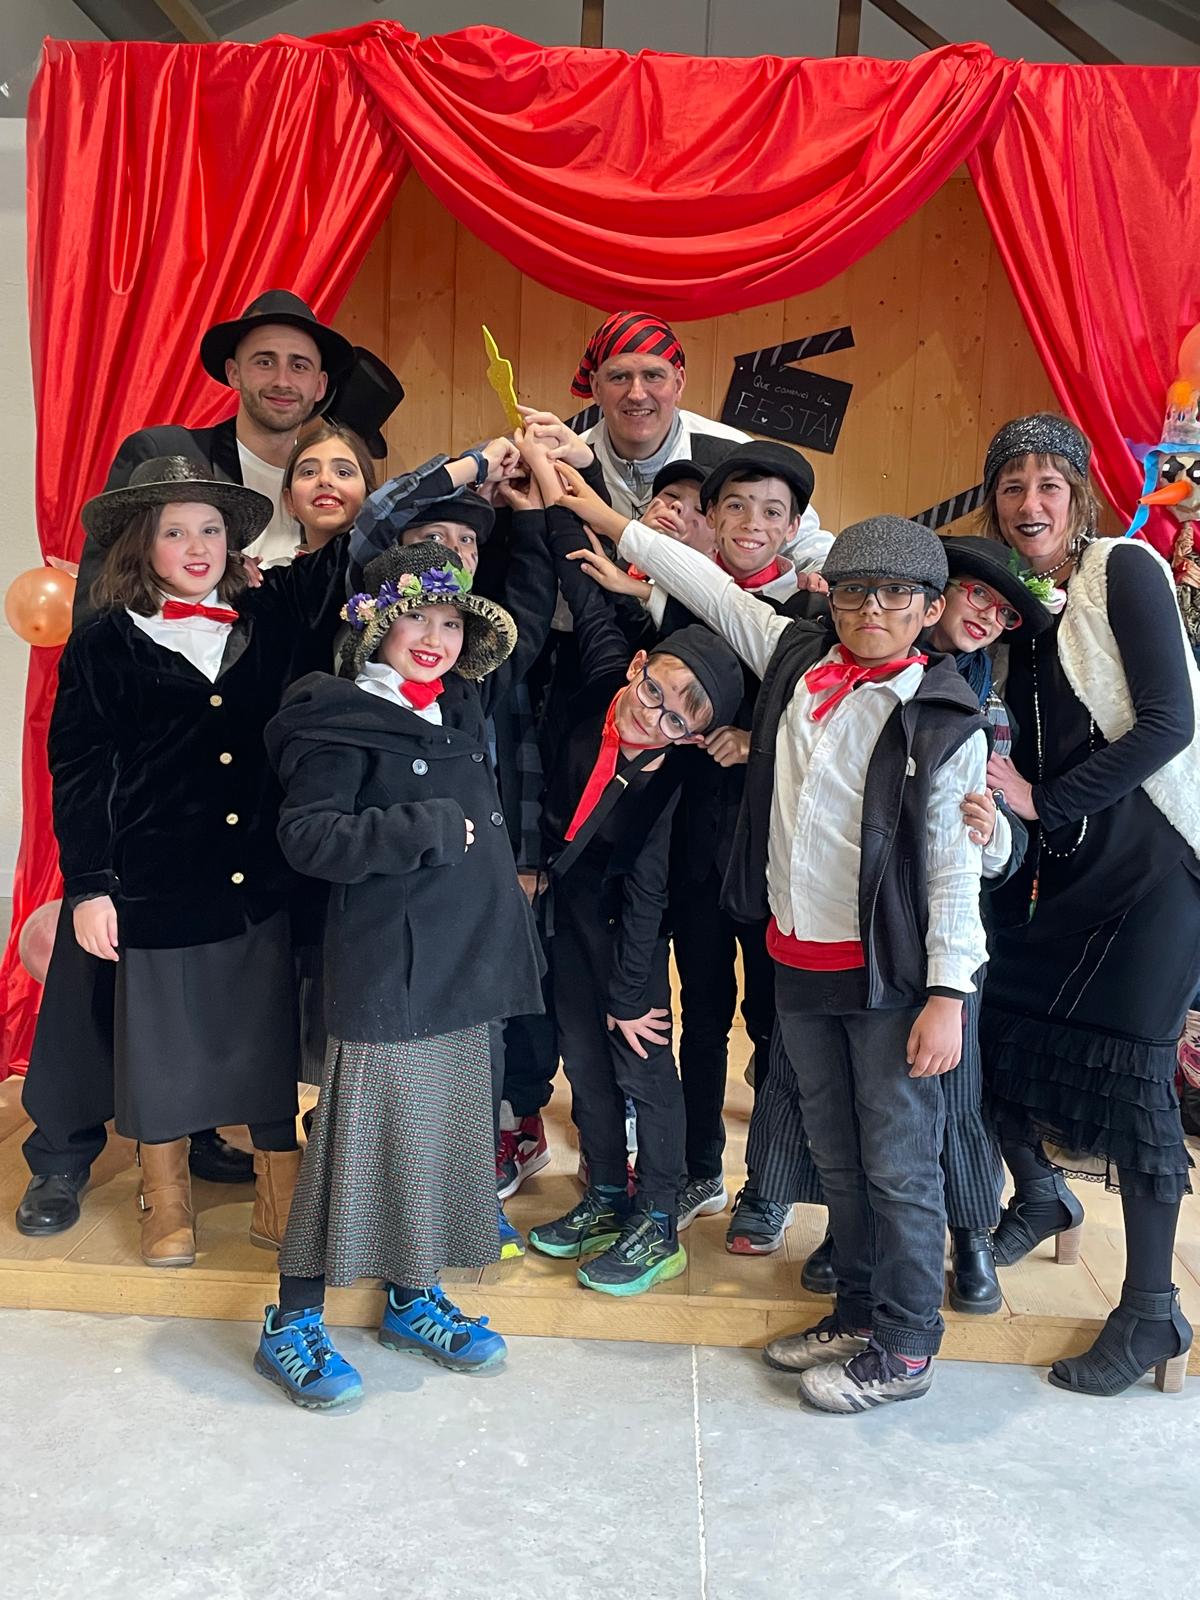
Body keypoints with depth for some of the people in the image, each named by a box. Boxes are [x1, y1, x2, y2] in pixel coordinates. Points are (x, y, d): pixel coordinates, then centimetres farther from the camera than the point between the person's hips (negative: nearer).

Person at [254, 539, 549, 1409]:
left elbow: (531, 625, 22)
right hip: (387, 969, -7)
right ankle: (292, 1322, 17)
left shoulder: (465, 703, 9)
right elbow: (307, 836, -17)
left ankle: (413, 1298, 32)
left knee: (446, 1133, 15)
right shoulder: (344, 719, -9)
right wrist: (430, 829, -20)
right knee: (364, 1135, 1)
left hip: (465, 964, 7)